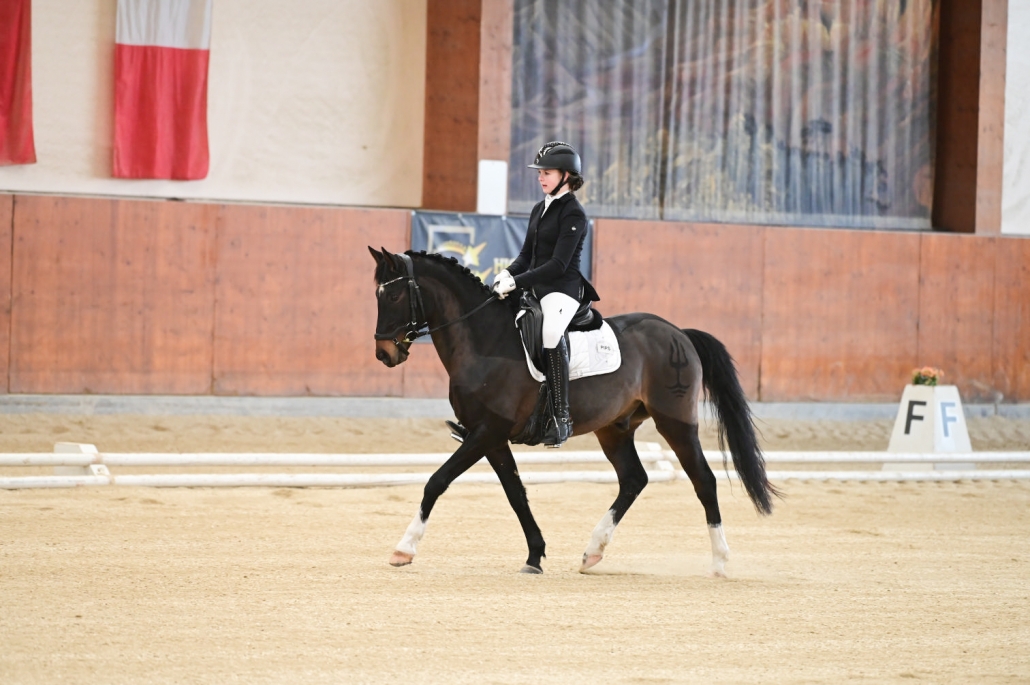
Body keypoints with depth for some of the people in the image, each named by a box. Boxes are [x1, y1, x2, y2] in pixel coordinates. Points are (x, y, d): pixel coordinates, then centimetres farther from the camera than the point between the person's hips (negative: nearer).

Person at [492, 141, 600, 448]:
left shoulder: (573, 214, -10)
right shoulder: (539, 210, 16)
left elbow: (558, 265, -17)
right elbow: (527, 255, 19)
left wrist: (517, 282, -22)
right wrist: (508, 274, -2)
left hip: (563, 290, -10)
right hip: (535, 288, 10)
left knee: (551, 332, -37)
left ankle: (562, 417, -35)